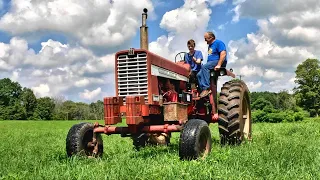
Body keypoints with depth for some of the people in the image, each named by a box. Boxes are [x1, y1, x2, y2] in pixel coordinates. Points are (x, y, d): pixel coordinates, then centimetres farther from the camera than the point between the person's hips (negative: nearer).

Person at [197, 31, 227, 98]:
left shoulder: (218, 43, -5)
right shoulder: (210, 45, 23)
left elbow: (223, 54, -18)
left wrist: (218, 65, -28)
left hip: (218, 62, -9)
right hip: (211, 63, 9)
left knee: (204, 67, -32)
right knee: (199, 75, -11)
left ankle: (206, 88, -35)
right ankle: (203, 90, -18)